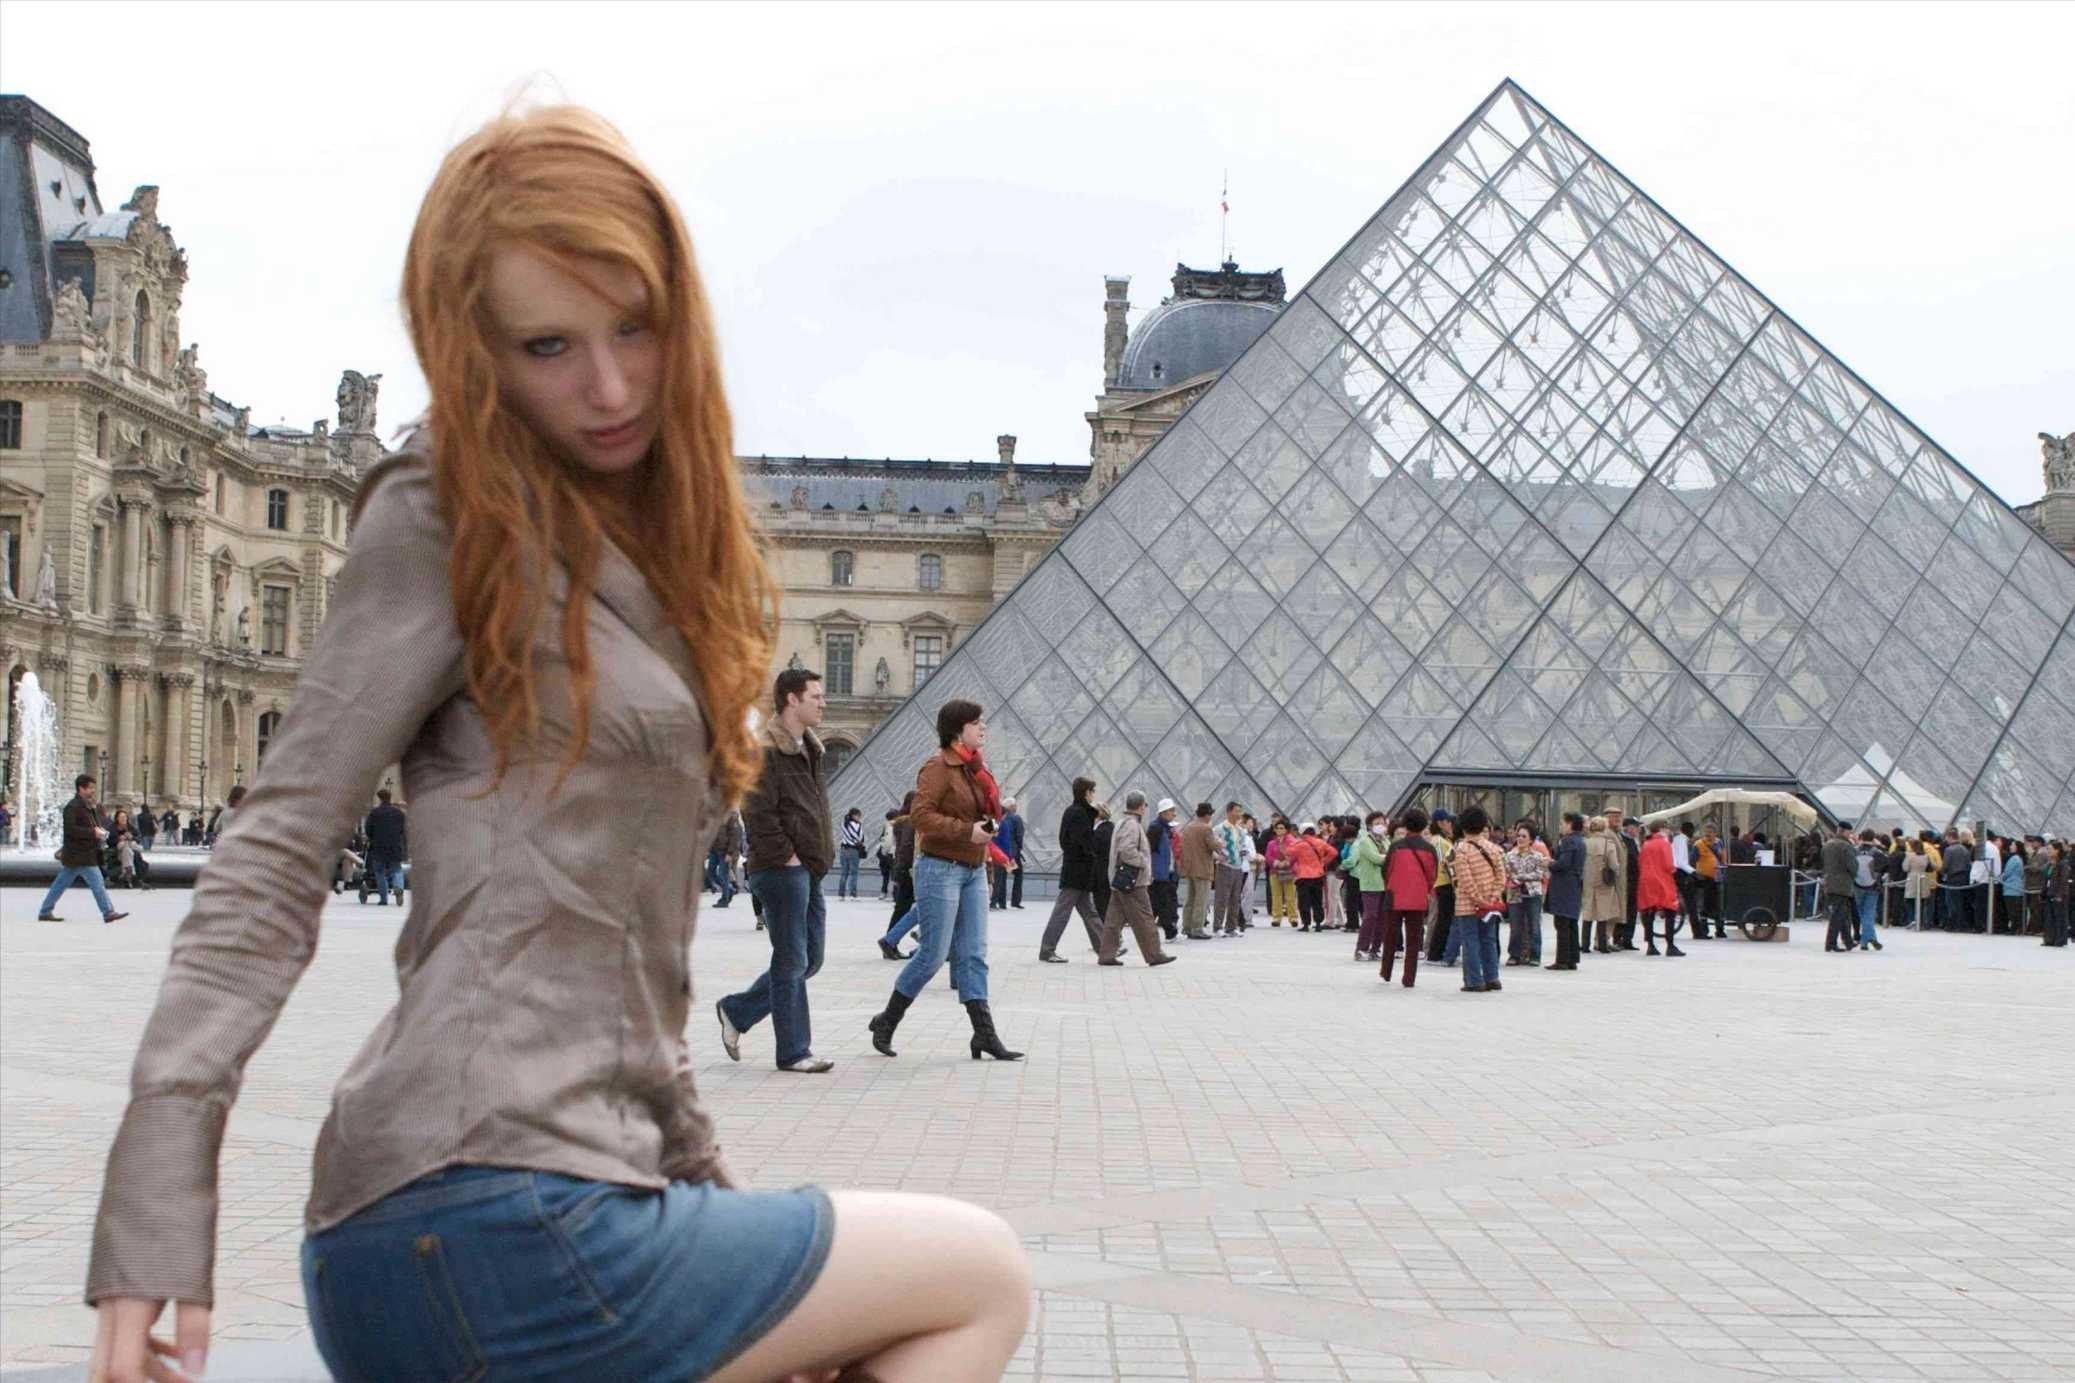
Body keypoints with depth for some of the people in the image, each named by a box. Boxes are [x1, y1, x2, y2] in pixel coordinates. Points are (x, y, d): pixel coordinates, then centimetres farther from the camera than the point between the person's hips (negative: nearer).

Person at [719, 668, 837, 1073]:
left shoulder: (810, 751, 18)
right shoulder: (765, 752, -13)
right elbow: (757, 813, -19)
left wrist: (823, 854, 15)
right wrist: (786, 856, -17)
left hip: (809, 871, 10)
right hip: (781, 872, -10)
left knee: (809, 960, 13)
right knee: (791, 962, -4)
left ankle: (736, 1010, 25)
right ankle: (794, 1051, 4)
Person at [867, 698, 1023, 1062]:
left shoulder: (974, 768, 15)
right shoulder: (938, 767, -12)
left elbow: (991, 813, 21)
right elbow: (920, 814, -21)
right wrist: (966, 831, -25)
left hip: (974, 871, 8)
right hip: (941, 868, -8)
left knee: (973, 954, 4)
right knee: (933, 953, -5)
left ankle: (984, 1033, 2)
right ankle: (886, 1021, 11)